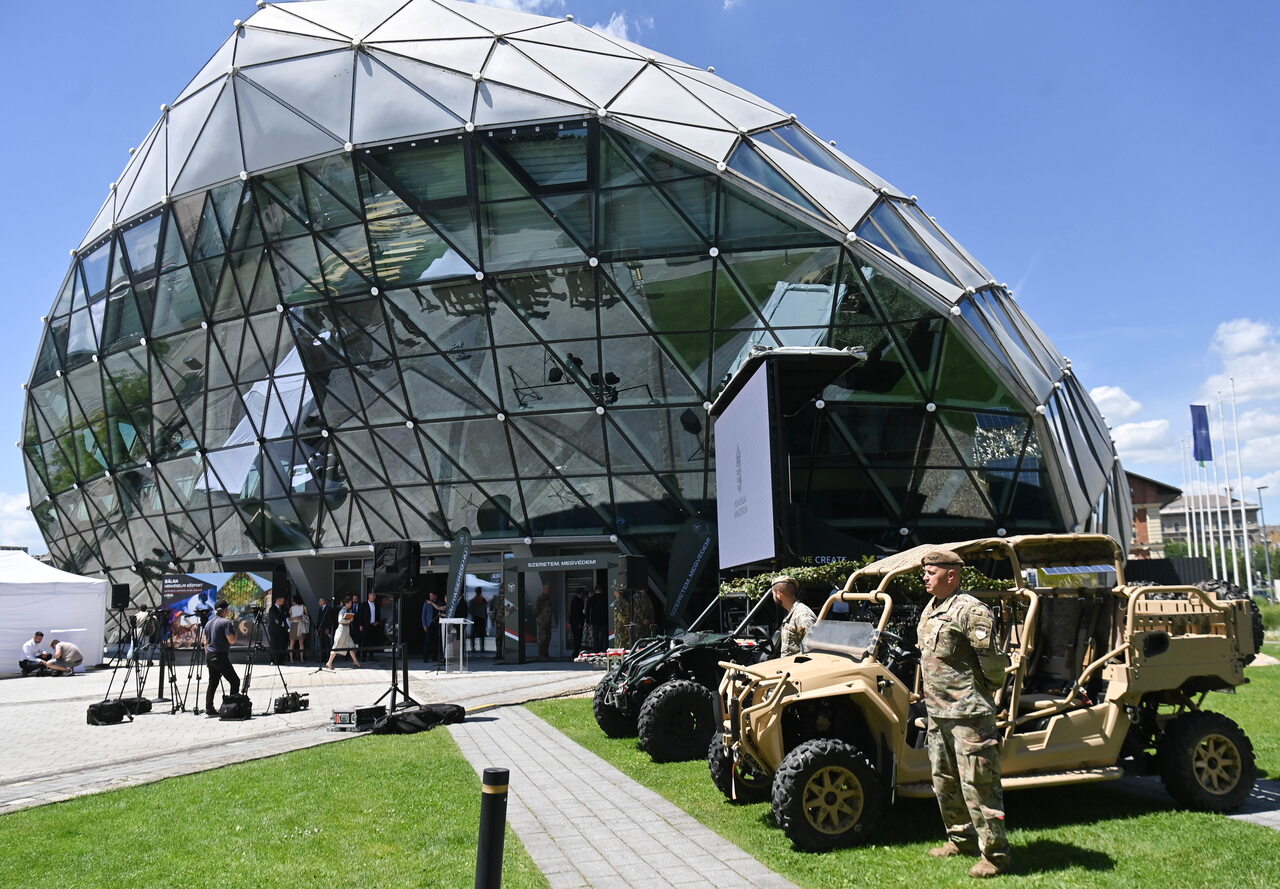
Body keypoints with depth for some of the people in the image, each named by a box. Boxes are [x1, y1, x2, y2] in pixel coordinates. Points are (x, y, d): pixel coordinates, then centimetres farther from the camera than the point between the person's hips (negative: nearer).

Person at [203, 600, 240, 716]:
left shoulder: (208, 623, 13)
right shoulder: (226, 622, -12)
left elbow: (206, 643, 18)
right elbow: (232, 641, -16)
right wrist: (234, 630, -1)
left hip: (209, 657, 8)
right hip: (221, 657, -8)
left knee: (213, 682, 14)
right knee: (234, 681, -2)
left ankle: (209, 709, 11)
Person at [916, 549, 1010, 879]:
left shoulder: (971, 611, -16)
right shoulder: (929, 611, 13)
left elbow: (992, 662, -18)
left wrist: (981, 694, -5)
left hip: (968, 714, -9)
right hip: (936, 712, 9)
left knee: (977, 784, -5)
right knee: (945, 781, 18)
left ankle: (995, 854, 4)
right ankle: (961, 839, 32)